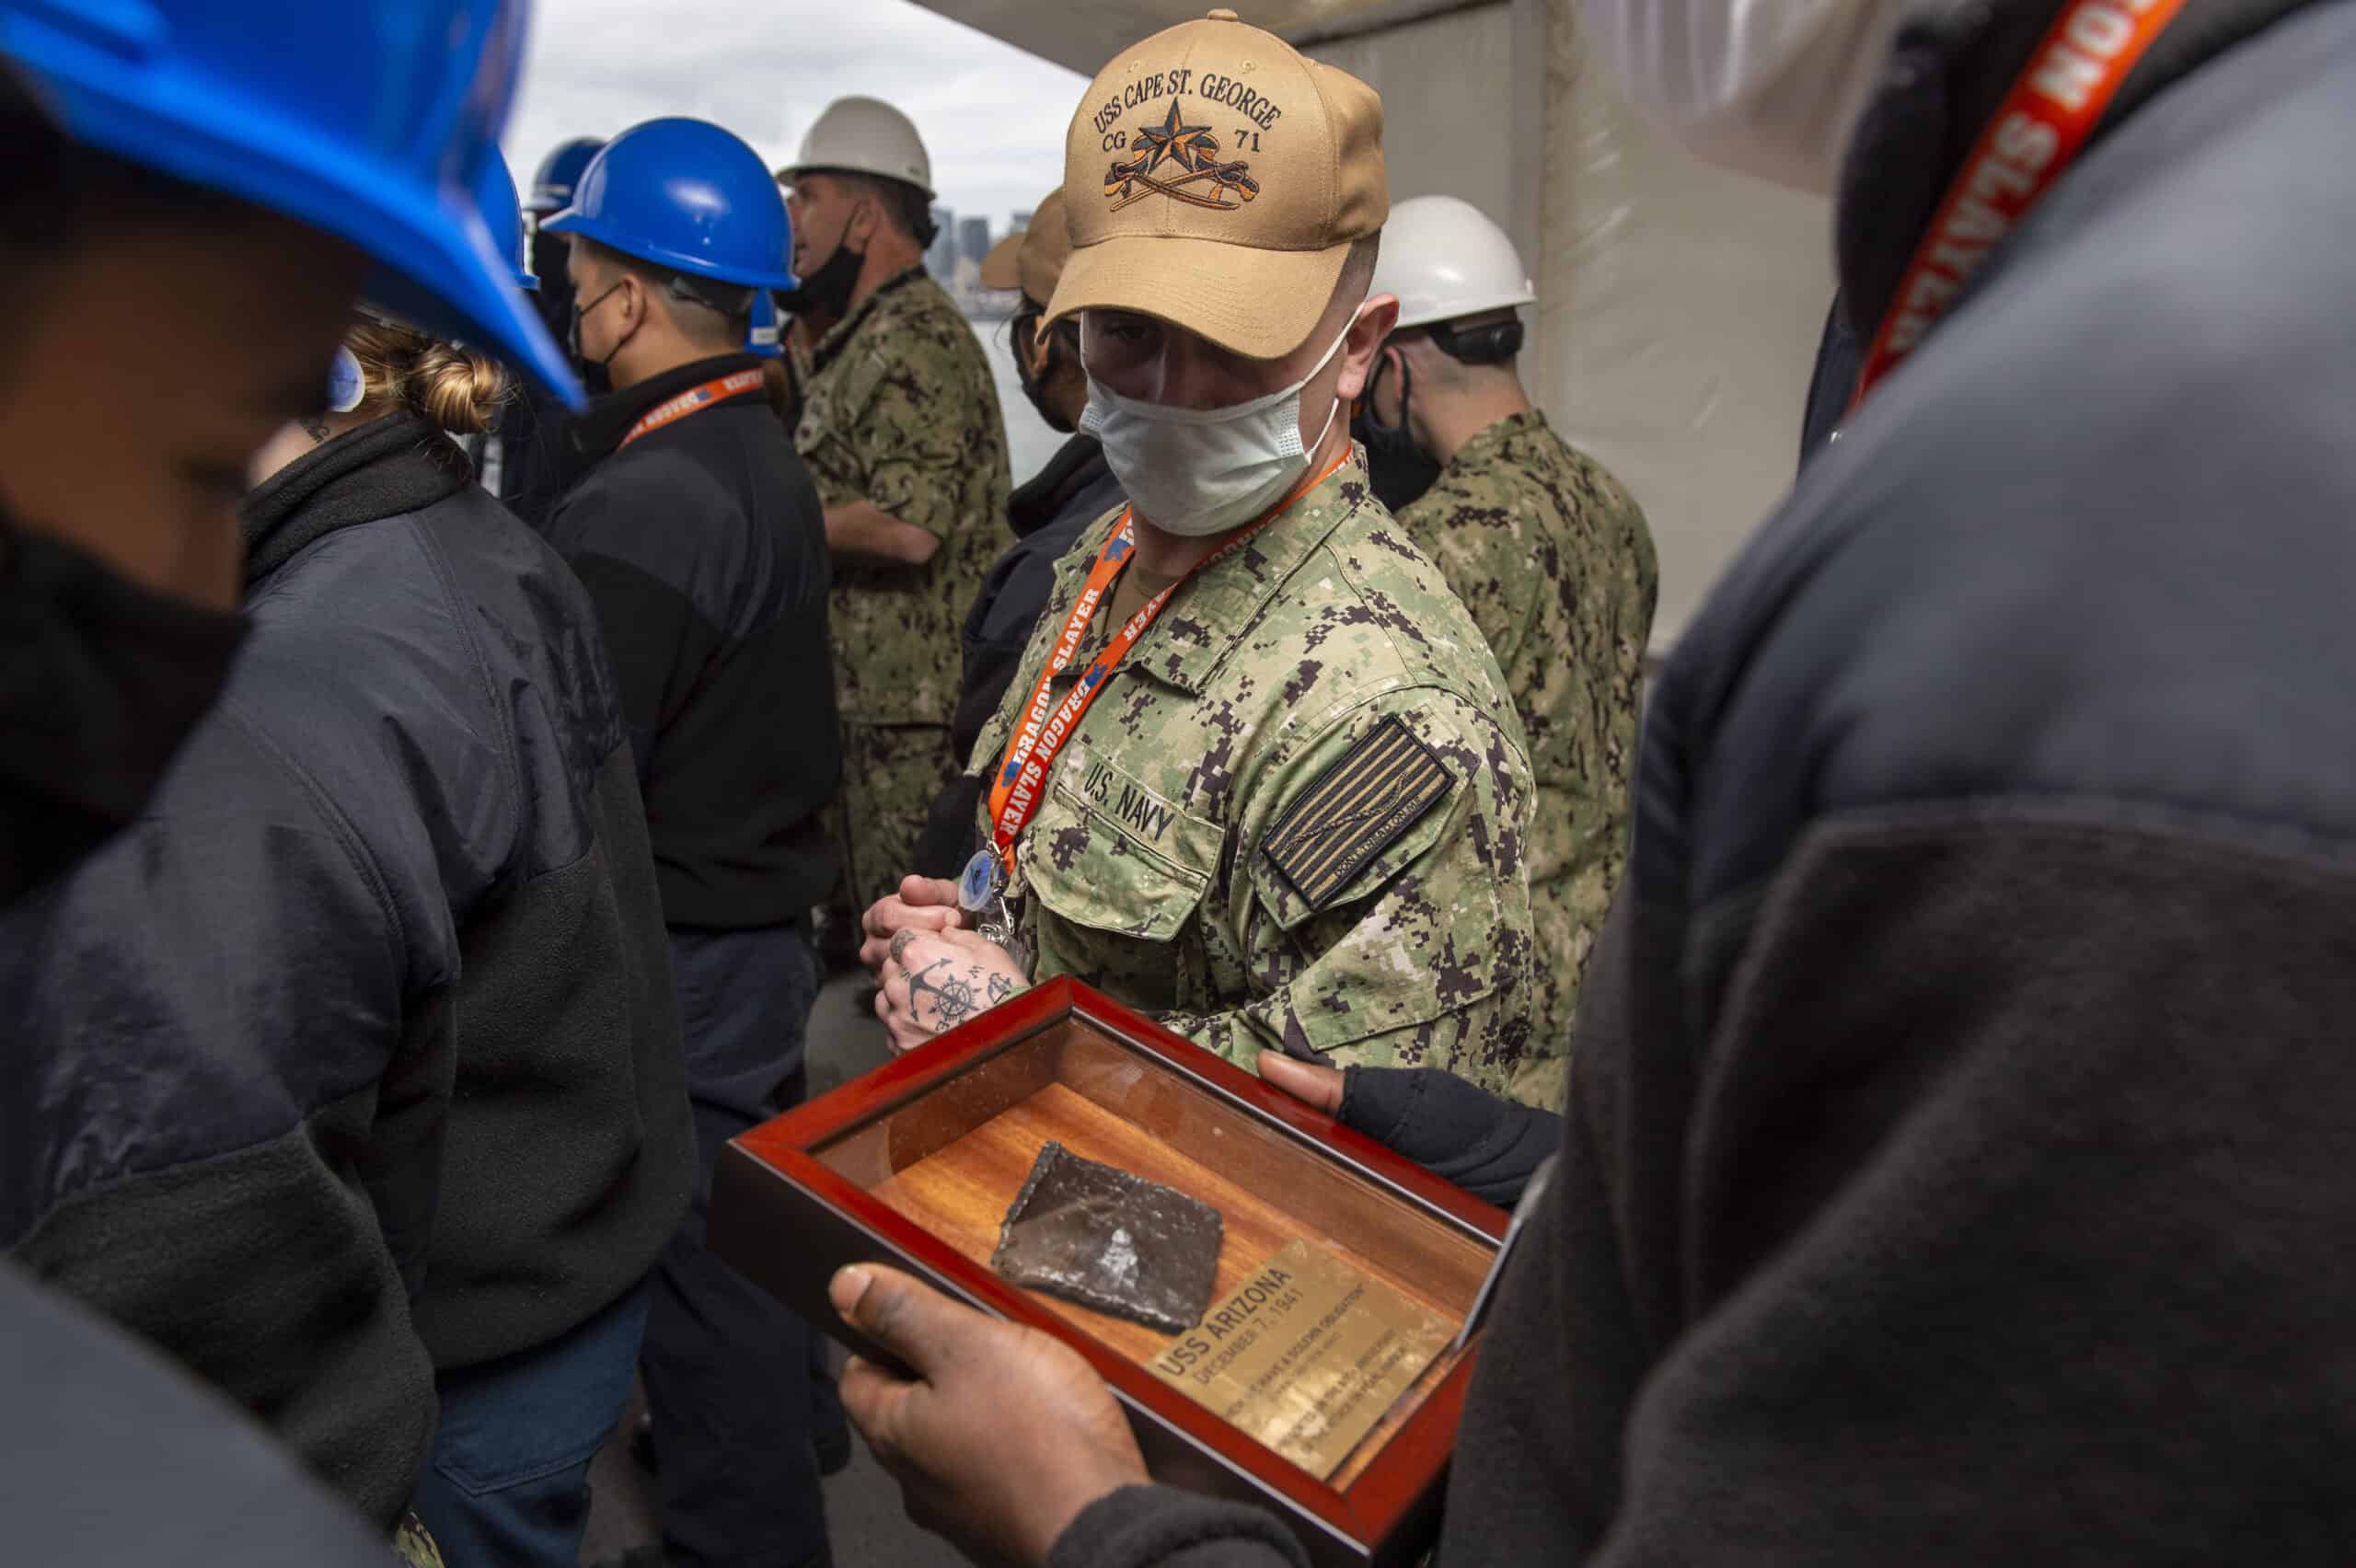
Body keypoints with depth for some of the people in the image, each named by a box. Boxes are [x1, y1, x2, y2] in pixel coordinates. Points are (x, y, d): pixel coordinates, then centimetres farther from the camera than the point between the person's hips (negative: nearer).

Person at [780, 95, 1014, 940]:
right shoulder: (860, 339, 19)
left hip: (909, 714, -11)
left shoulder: (915, 340, -15)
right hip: (858, 700, 11)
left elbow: (907, 526, -27)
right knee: (861, 926, 20)